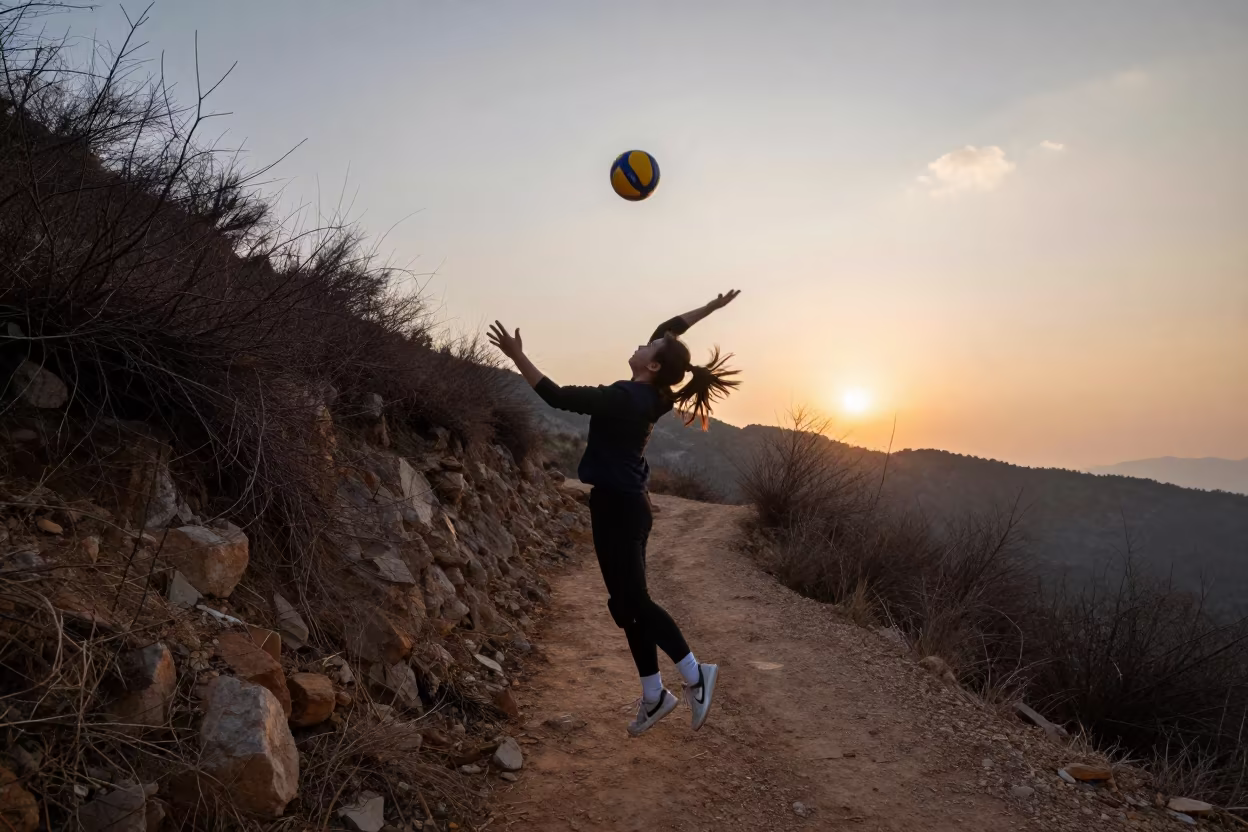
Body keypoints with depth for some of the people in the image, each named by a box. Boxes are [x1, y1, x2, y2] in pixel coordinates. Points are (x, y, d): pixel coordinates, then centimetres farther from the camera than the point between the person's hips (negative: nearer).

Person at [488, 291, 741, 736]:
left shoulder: (625, 399, -21)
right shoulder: (650, 395, 4)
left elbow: (557, 396, -22)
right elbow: (670, 330, 16)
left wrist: (516, 354, -21)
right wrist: (711, 307, 22)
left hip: (617, 506, -9)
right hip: (627, 503, 9)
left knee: (632, 601, -3)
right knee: (629, 601, 12)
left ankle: (694, 675, 6)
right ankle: (654, 695, 20)